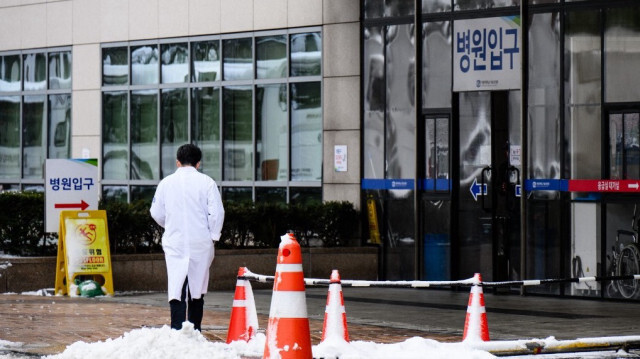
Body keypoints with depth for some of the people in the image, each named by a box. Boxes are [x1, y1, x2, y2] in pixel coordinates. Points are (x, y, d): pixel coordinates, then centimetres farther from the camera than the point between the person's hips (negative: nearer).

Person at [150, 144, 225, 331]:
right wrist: (213, 235, 5)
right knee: (197, 288, 12)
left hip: (175, 243, 0)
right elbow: (217, 212, -7)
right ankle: (195, 331, 17)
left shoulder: (166, 182, 3)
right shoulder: (206, 182, -3)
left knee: (176, 287, -4)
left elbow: (156, 213, 7)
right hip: (201, 243, 0)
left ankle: (177, 330, -18)